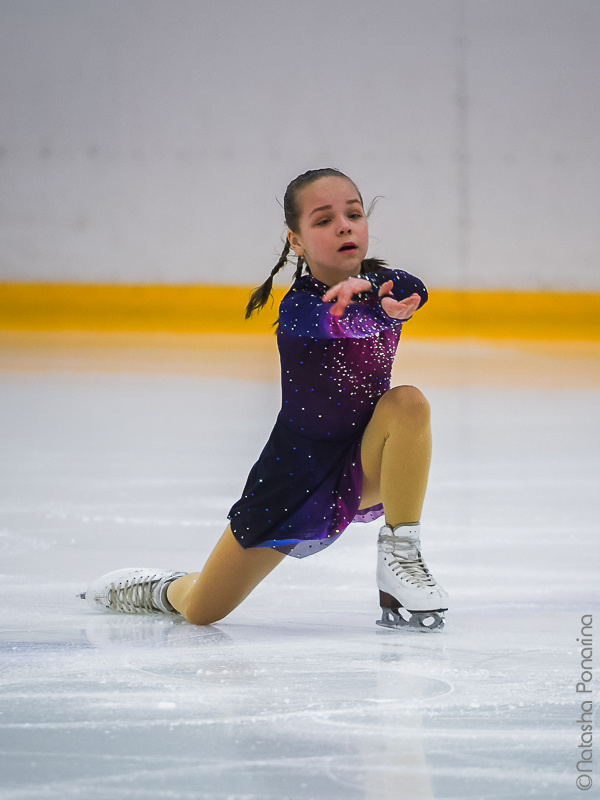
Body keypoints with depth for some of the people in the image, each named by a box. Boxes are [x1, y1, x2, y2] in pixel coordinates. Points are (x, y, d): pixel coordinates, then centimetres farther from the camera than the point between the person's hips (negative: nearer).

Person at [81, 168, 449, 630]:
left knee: (407, 404, -30)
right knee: (201, 611, 0)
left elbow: (413, 291, -31)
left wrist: (365, 287, -53)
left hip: (364, 471, 3)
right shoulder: (298, 308, -20)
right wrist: (383, 309, -66)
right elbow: (339, 321, -43)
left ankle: (400, 556, -16)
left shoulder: (383, 284, -6)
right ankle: (159, 589, 39)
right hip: (294, 479, -3)